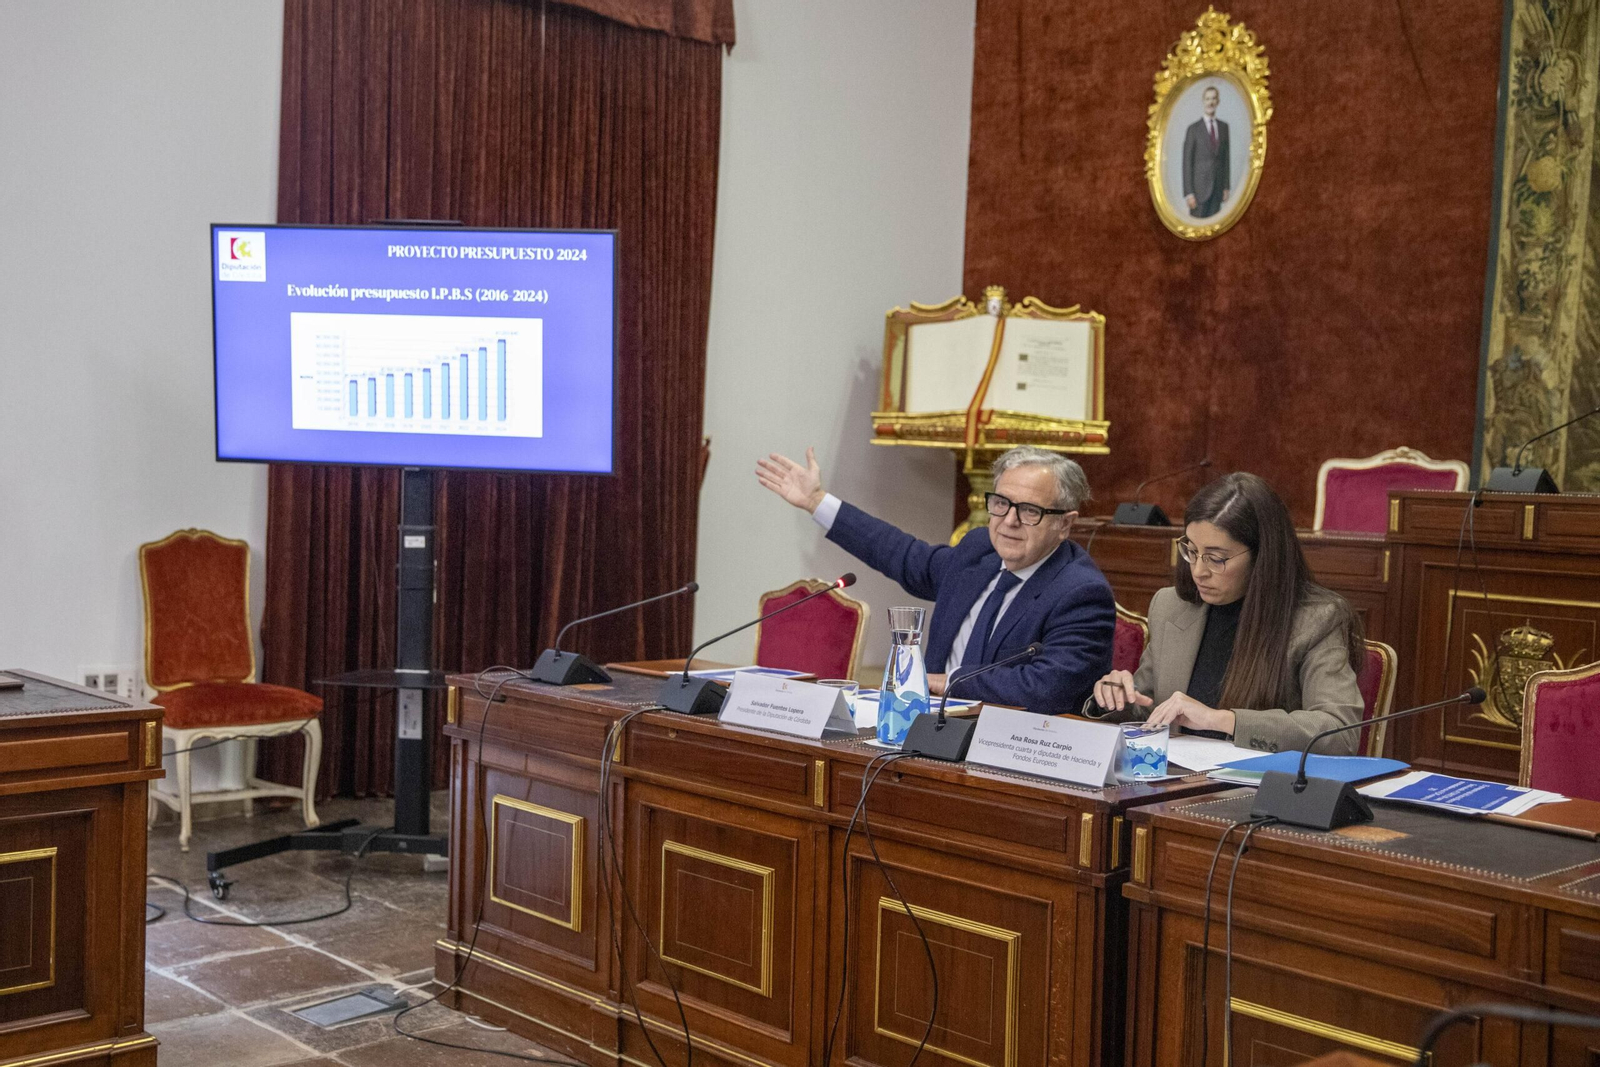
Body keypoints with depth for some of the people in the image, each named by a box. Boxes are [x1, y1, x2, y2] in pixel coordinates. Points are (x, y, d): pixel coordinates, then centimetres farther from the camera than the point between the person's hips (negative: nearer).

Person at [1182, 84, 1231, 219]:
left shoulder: (1224, 127, 9)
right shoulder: (1193, 129, -6)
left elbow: (1225, 158, 13)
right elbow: (1187, 162, -8)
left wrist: (1226, 187, 8)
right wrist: (1188, 193, -14)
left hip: (1217, 187, 4)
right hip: (1199, 186, -4)